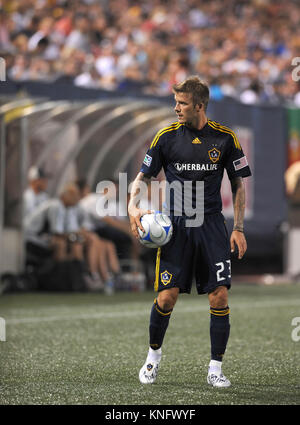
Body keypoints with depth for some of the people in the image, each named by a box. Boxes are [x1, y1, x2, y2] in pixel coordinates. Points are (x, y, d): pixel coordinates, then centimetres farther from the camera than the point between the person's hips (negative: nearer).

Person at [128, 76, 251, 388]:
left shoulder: (224, 138, 0)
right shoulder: (167, 137, 1)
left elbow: (238, 184, 8)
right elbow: (143, 176, 10)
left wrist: (238, 228, 3)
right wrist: (133, 207, -8)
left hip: (211, 226, 0)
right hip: (175, 226, 0)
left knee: (219, 296, -7)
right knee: (167, 296, -6)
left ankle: (215, 369, 3)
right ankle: (154, 354, 19)